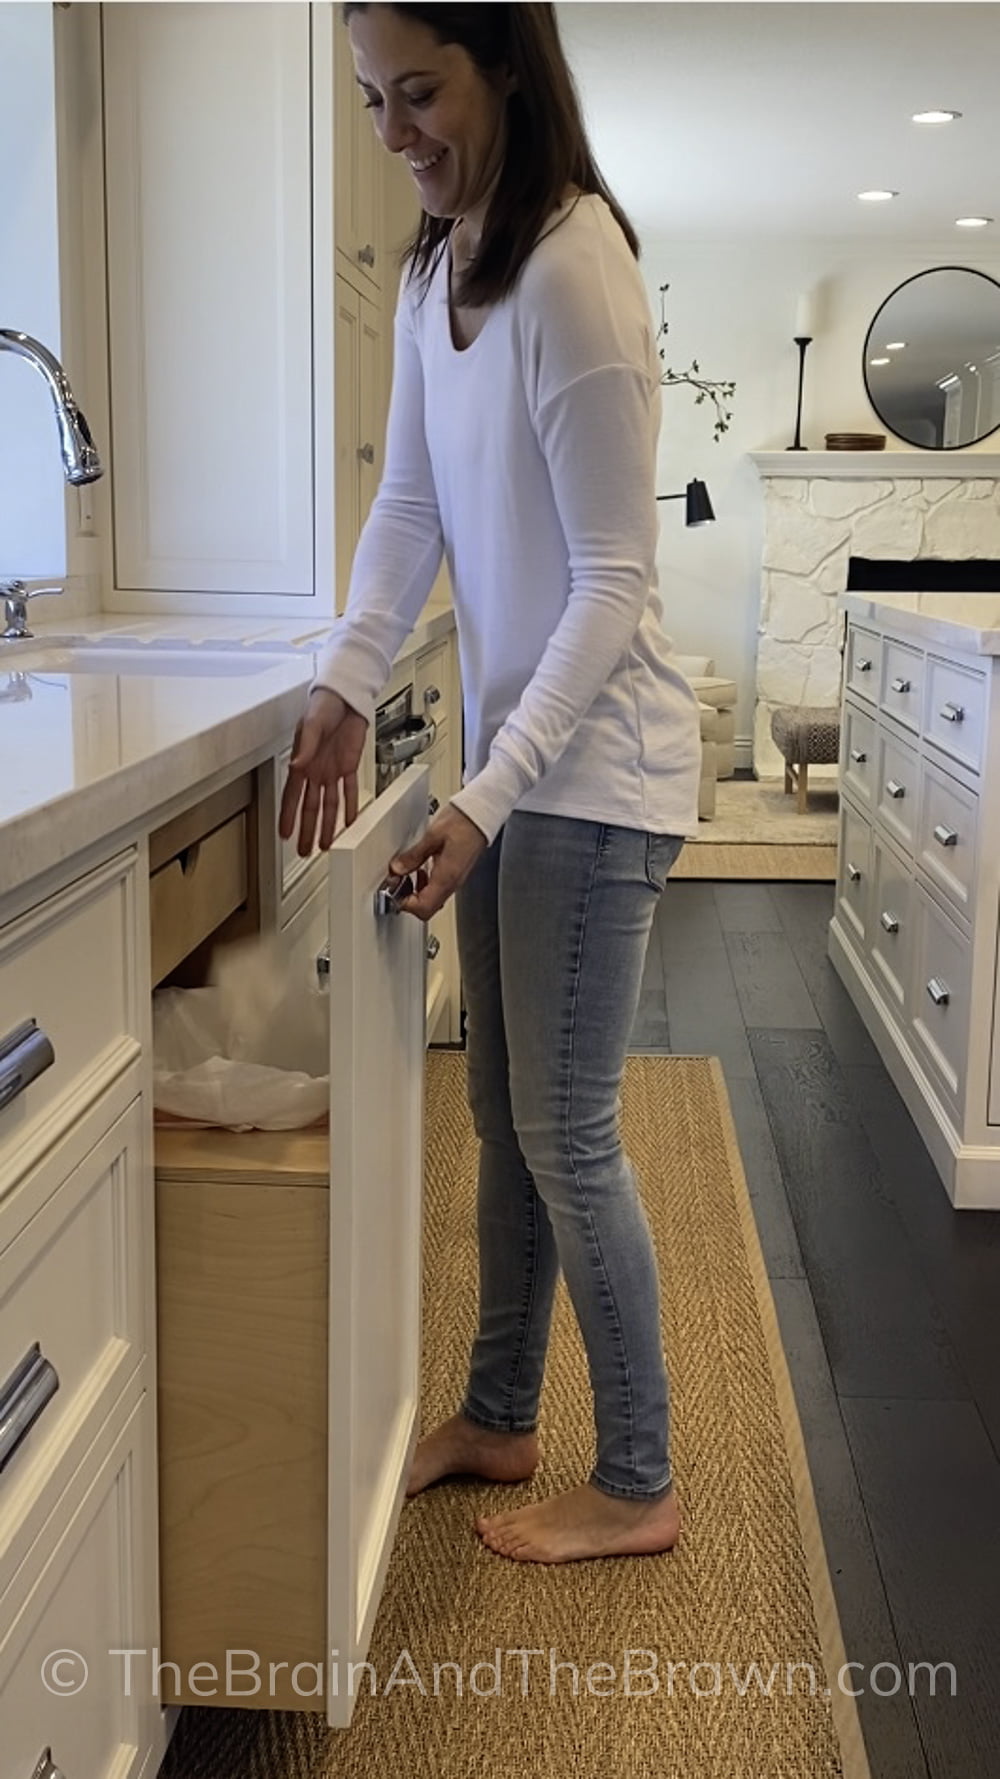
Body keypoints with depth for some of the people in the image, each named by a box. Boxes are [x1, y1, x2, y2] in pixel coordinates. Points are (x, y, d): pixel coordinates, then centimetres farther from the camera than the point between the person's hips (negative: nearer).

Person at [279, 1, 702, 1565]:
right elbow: (411, 506, 7)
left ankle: (637, 1487, 21)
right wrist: (347, 688, -8)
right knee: (506, 1113, 17)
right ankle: (500, 1420, 35)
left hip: (596, 764, -8)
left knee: (565, 1134, 1)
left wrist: (487, 802, -23)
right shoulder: (434, 270, 7)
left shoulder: (570, 271, -20)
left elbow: (615, 585, -21)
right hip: (513, 749, 9)